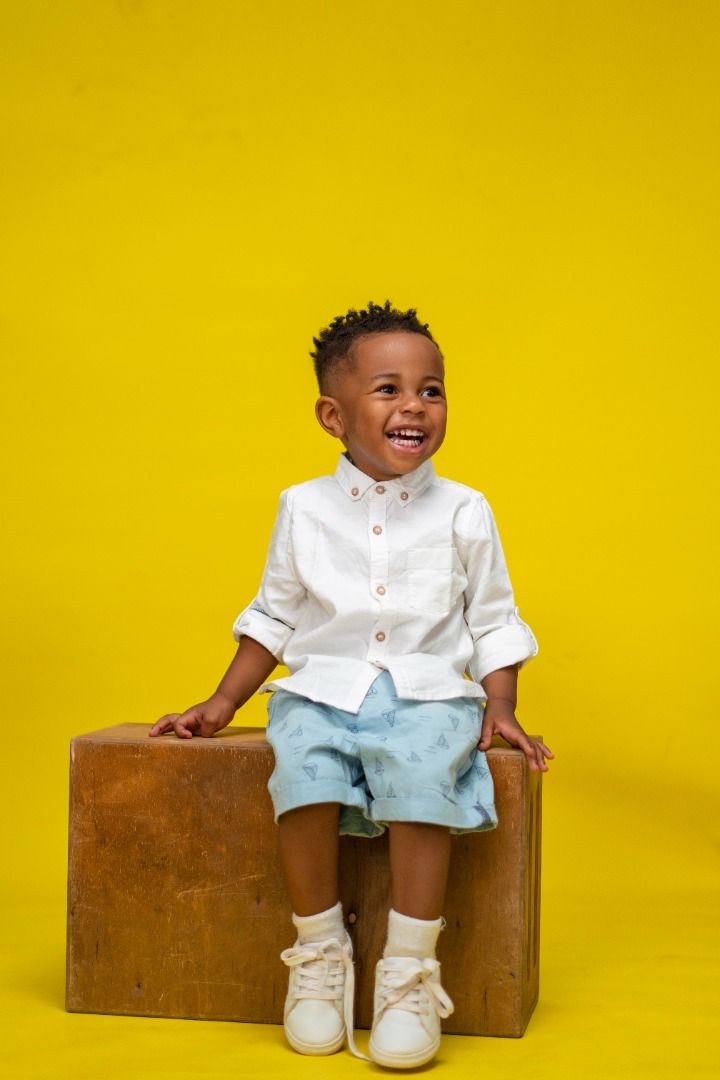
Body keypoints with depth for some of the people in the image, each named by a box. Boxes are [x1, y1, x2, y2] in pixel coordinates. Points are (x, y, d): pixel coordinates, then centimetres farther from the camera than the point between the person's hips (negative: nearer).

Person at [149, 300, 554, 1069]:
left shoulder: (463, 513, 5)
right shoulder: (304, 511, 7)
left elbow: (493, 623, 11)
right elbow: (272, 617, 16)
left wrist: (501, 706, -2)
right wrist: (221, 705, 13)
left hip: (427, 693, -1)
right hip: (323, 689, 1)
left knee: (422, 784, -32)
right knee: (304, 779, -30)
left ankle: (408, 974, -20)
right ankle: (319, 953, -11)